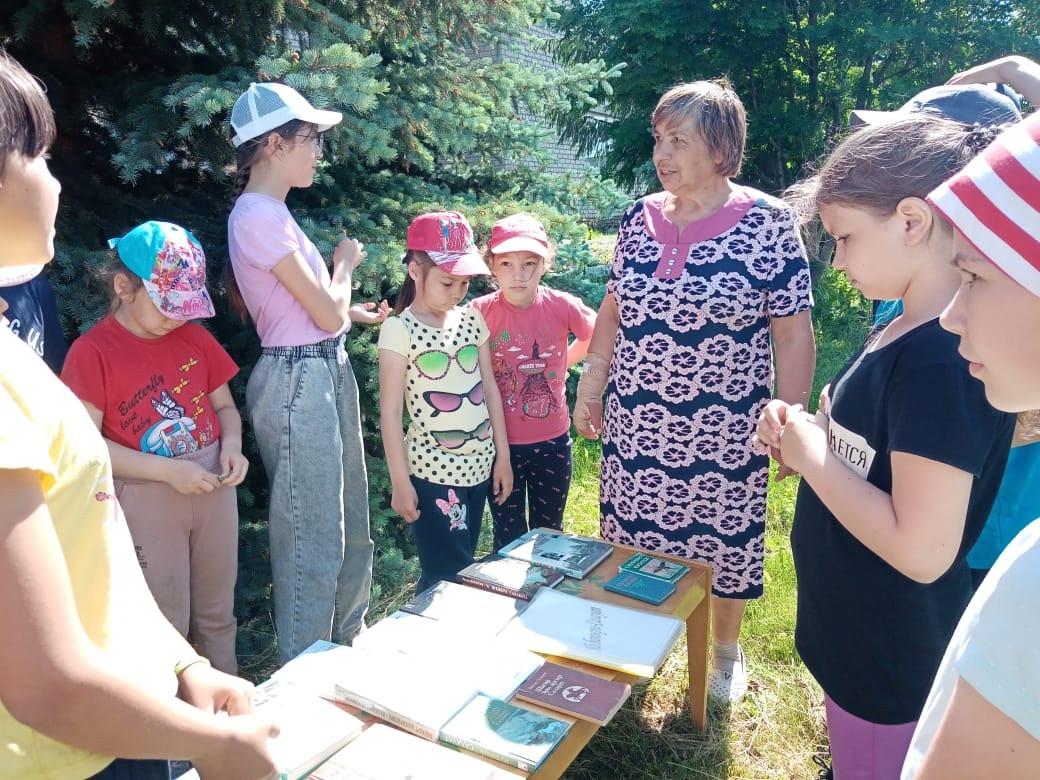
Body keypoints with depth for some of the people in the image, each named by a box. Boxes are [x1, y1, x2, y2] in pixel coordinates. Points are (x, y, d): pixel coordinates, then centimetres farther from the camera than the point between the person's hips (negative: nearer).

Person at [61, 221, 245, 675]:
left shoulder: (194, 337, 4)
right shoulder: (92, 352, -11)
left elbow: (224, 405, 13)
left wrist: (231, 444, -8)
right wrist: (168, 470, -21)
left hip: (214, 488, 5)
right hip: (147, 500, -4)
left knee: (218, 615, 18)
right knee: (167, 626, 8)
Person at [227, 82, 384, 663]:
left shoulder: (268, 212, 12)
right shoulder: (260, 217, -18)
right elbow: (329, 315, -16)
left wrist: (357, 312, 10)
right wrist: (345, 264, 1)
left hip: (325, 374, 10)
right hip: (299, 382, -10)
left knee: (349, 524, 22)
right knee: (313, 539, 4)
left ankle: (347, 641, 42)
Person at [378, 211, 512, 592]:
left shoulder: (471, 318, 5)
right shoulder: (399, 329, -11)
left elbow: (490, 388, 9)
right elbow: (390, 410, -10)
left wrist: (503, 456, 9)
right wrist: (400, 482, -10)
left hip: (480, 463, 5)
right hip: (434, 470, -5)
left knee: (464, 566, 15)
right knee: (447, 576, 0)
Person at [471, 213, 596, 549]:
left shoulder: (562, 306, -13)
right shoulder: (480, 312, -15)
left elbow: (597, 335, 7)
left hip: (552, 441, 1)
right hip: (501, 443, -1)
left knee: (549, 532, 21)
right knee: (508, 539, 15)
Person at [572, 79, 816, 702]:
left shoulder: (767, 223, -10)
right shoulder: (639, 218, 3)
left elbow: (793, 333, -8)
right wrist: (591, 386, 9)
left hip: (724, 431, -3)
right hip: (635, 425, 4)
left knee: (724, 542, 13)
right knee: (635, 541, 14)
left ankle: (727, 651, 40)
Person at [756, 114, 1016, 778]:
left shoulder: (945, 356, -28)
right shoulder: (906, 329, 2)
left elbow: (923, 549, -31)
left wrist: (810, 457, -20)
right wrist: (807, 435, -5)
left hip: (895, 658, -8)